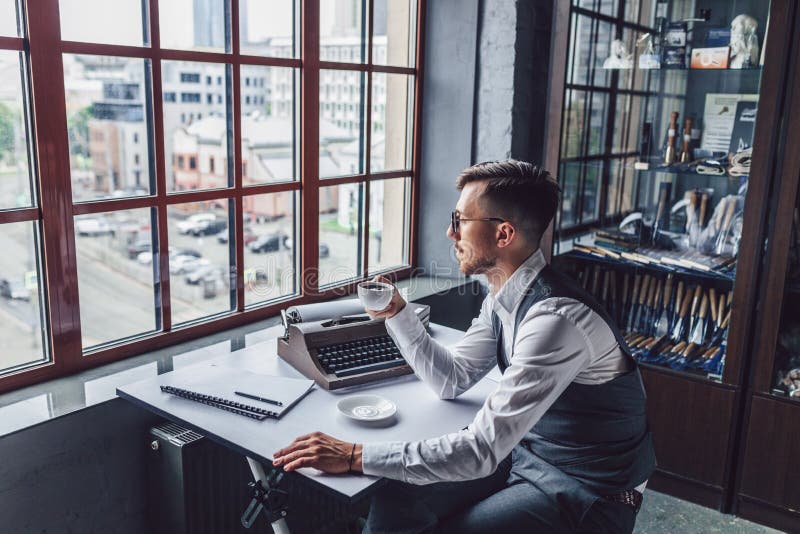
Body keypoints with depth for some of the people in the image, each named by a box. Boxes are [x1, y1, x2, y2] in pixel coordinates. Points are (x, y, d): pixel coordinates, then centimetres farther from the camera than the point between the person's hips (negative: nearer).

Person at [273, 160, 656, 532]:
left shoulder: (555, 319, -32)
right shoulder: (503, 297, -3)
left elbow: (480, 451, -33)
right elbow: (452, 380, 8)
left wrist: (355, 456, -30)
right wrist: (396, 313, -2)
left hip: (588, 492, -7)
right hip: (526, 450, 7)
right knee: (393, 501, -4)